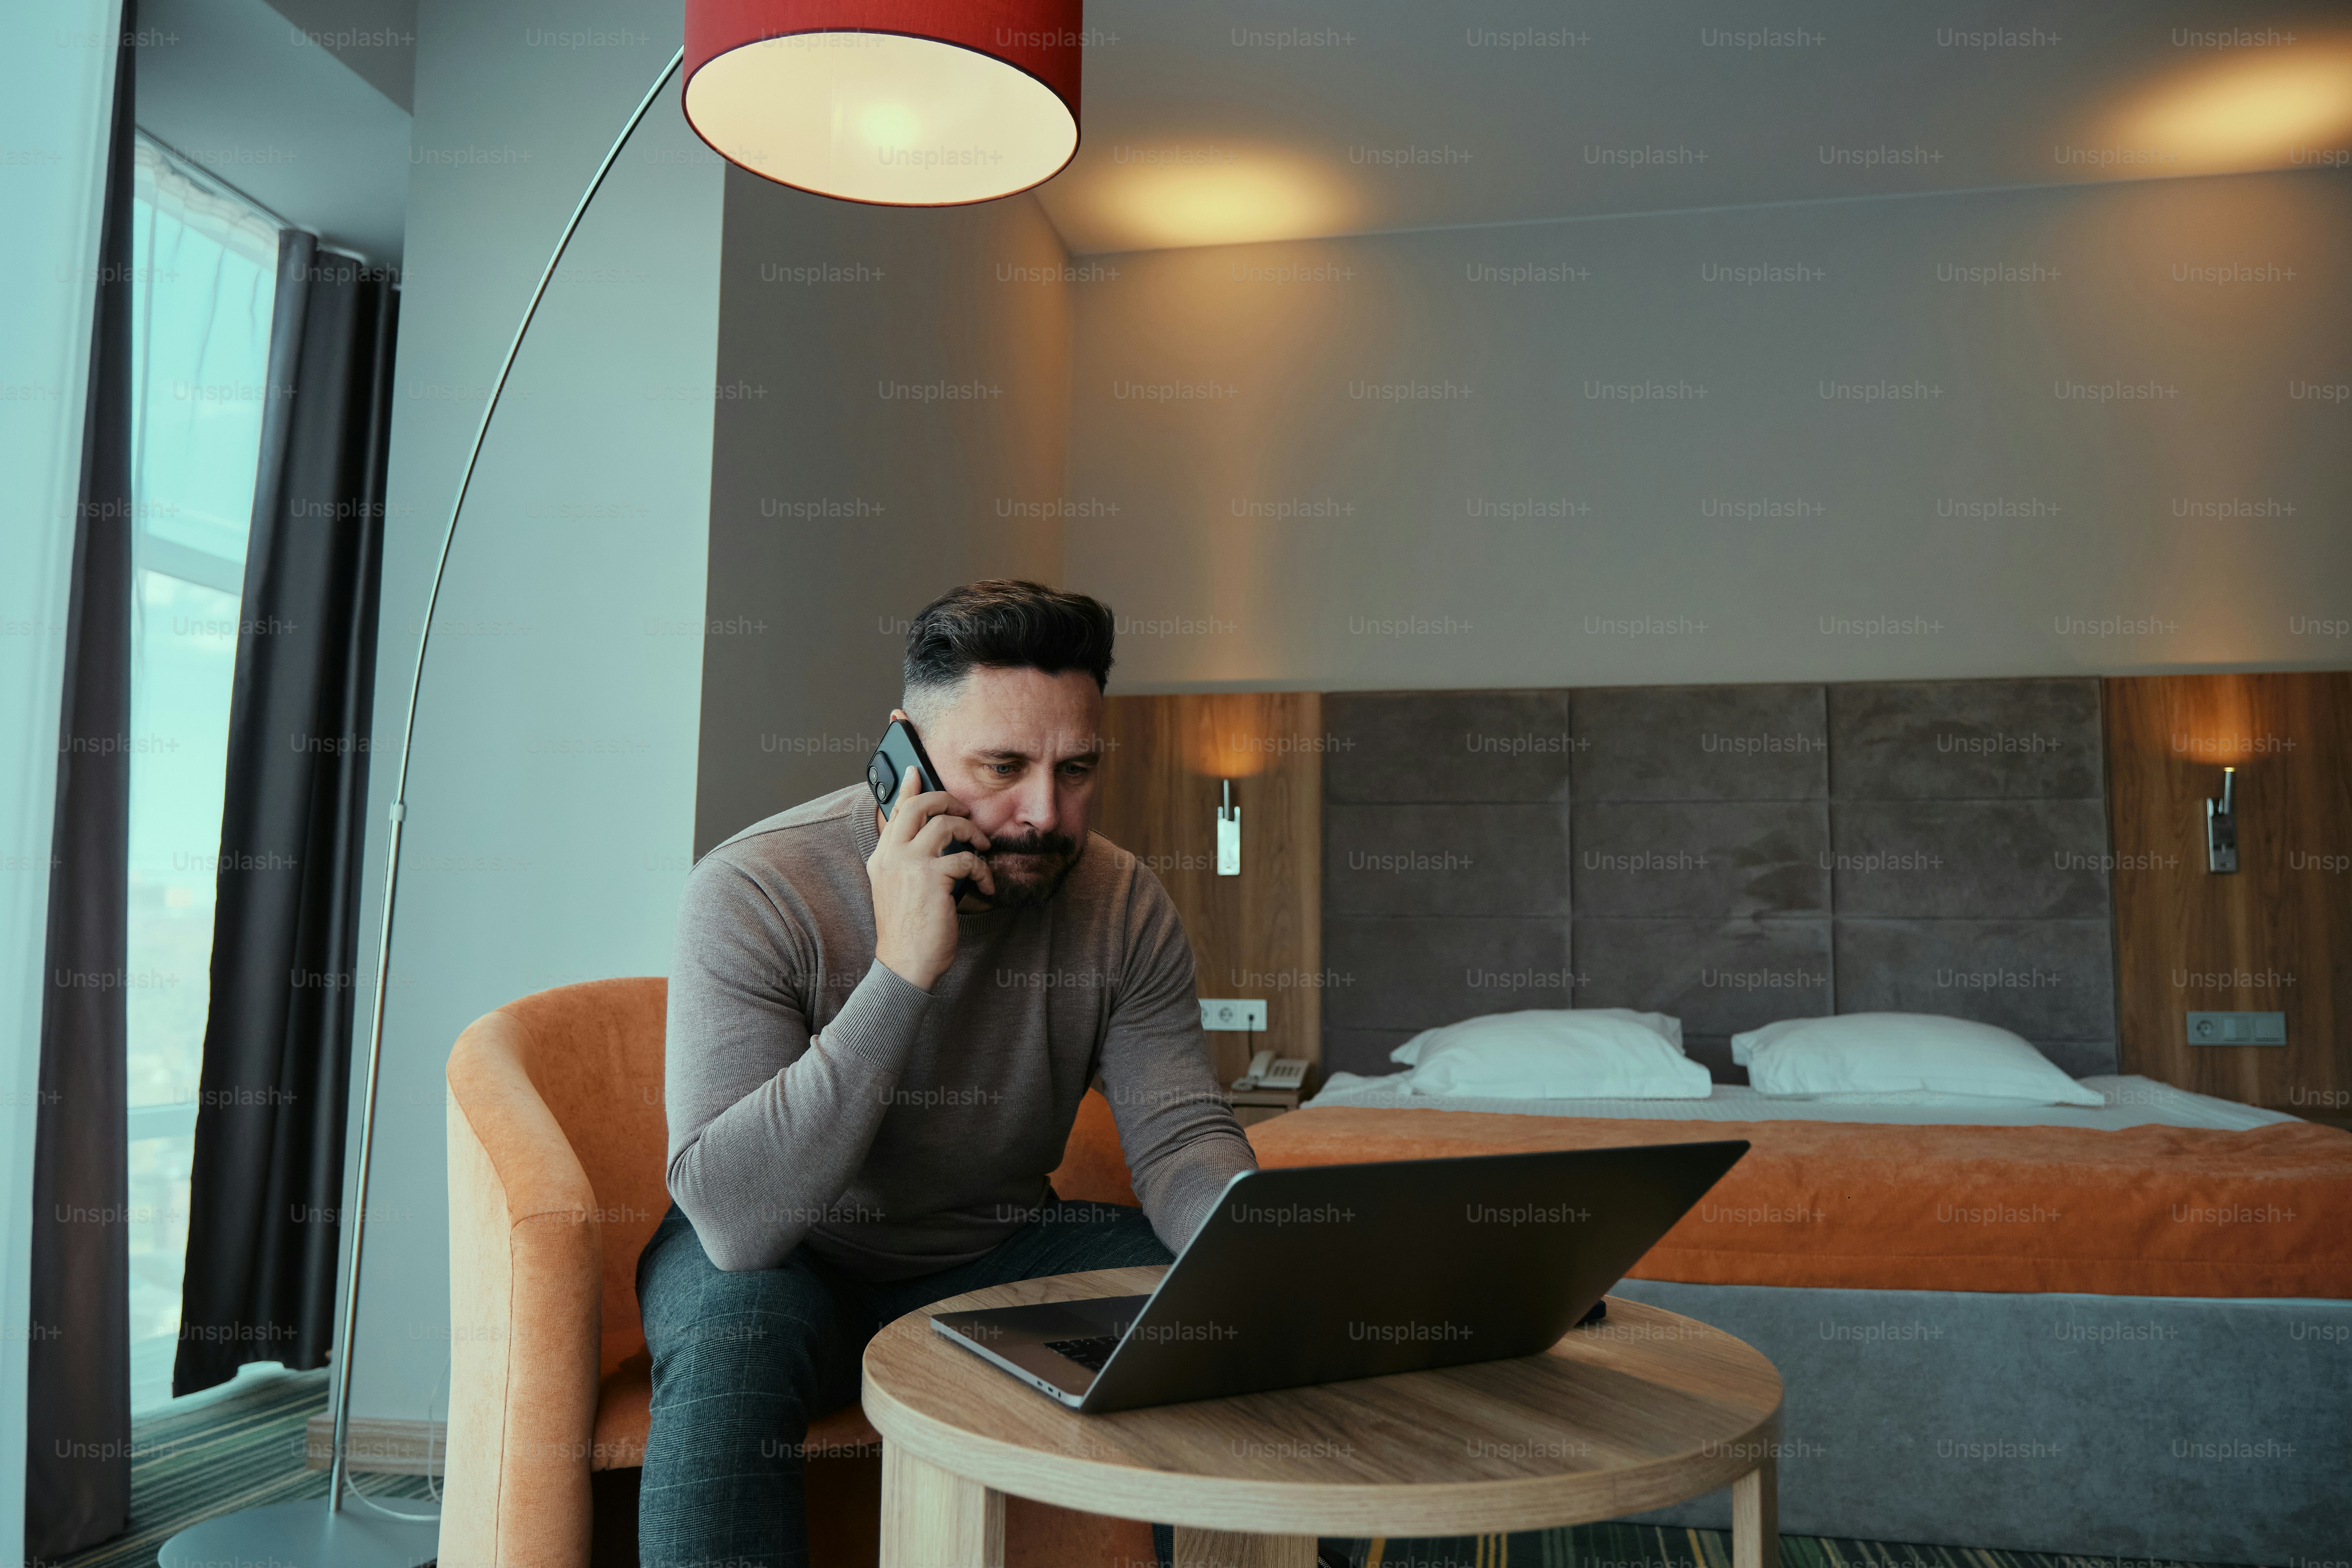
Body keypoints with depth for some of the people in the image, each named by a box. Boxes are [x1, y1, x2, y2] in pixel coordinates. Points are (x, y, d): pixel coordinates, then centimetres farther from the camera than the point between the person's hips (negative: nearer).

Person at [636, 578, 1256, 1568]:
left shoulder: (1126, 909, -11)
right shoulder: (755, 893, -25)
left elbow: (1182, 1139, -13)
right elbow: (737, 1222, -33)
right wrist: (902, 969, -40)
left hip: (998, 1251, 4)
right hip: (779, 1264, -3)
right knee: (732, 1334, -36)